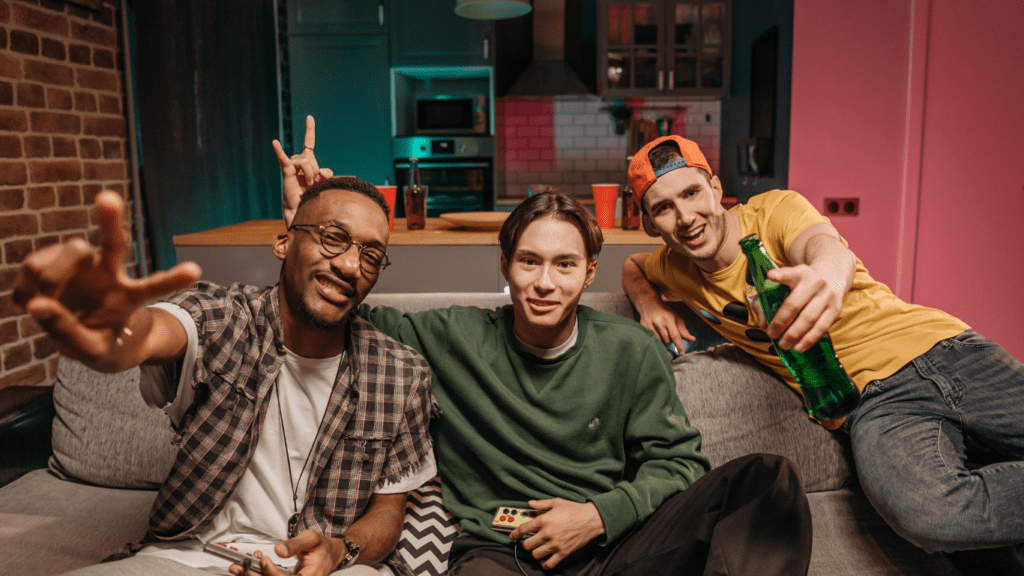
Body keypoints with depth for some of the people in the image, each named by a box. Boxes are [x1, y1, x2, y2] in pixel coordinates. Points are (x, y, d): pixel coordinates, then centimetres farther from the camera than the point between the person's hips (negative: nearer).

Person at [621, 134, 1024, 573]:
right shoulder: (676, 267, 6)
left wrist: (829, 271, -54)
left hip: (943, 344, 0)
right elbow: (632, 266, 28)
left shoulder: (775, 208, -5)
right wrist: (649, 303, 5)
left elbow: (825, 244, -28)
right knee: (928, 516, -31)